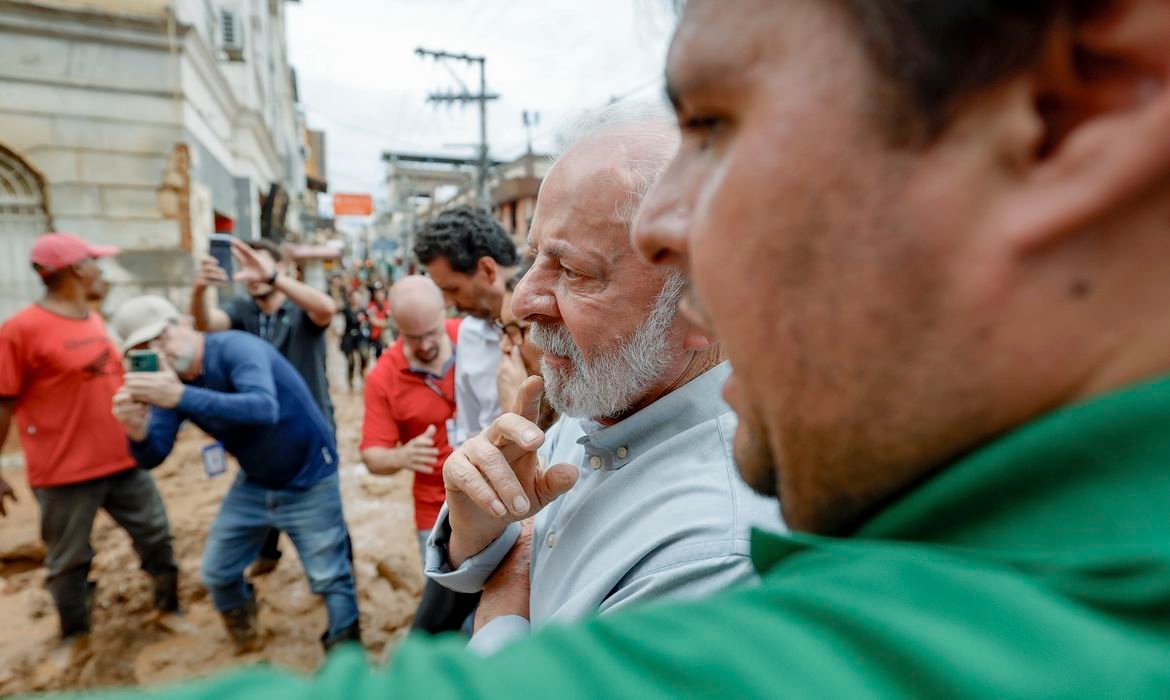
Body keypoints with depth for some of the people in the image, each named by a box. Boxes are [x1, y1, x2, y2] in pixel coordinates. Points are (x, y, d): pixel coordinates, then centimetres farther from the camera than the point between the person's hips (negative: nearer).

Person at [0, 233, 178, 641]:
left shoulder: (95, 321, 8)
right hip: (64, 473, -6)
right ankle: (74, 637, 32)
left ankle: (169, 609, 33)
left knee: (156, 537, 14)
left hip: (124, 460, 7)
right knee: (68, 561, 11)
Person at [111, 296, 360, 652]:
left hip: (308, 481, -7)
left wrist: (182, 397, -51)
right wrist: (138, 432, -32)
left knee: (329, 578, 2)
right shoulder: (170, 380, -4)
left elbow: (264, 408, -44)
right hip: (254, 482, 7)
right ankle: (241, 620, 50)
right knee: (217, 573, 17)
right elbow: (153, 457, -10)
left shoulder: (235, 347, -25)